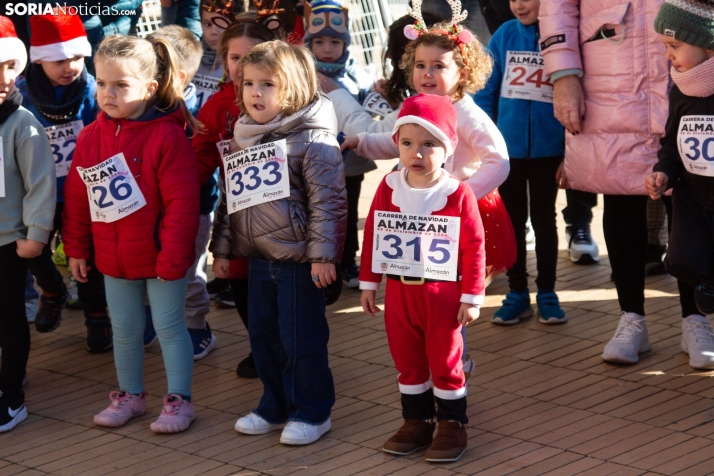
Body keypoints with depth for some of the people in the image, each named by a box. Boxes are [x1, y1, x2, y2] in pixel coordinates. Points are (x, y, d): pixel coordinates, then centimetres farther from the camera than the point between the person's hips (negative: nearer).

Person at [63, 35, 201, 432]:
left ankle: (180, 400, 16)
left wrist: (172, 257, -19)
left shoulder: (167, 136, -19)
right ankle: (131, 395, 32)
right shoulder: (91, 136, -1)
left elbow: (182, 203, -19)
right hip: (114, 258, 5)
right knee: (125, 330, 16)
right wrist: (76, 249, 6)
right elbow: (77, 197, 6)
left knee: (169, 327, 5)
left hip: (160, 256, -5)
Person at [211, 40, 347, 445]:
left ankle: (312, 412, 14)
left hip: (299, 259, -7)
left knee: (302, 338, 0)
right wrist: (222, 247, 14)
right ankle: (276, 407, 28)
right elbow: (230, 199, 15)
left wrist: (323, 253, -19)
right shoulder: (243, 138, 9)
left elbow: (328, 200, -16)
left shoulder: (313, 139, -13)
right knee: (263, 335, 14)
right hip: (258, 257, 7)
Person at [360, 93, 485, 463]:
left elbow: (474, 247, -10)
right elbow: (372, 236, 6)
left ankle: (452, 425, 18)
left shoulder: (458, 194, -13)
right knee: (407, 361, 13)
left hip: (442, 294, -4)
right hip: (399, 293, 4)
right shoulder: (389, 188, -2)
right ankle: (416, 422, 26)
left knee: (445, 362, 6)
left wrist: (472, 297, -9)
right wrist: (368, 284, 7)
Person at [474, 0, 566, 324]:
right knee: (512, 220, 10)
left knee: (544, 219, 9)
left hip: (548, 148, -2)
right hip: (508, 147, 2)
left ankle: (546, 292, 19)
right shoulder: (504, 35, -3)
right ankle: (517, 292, 20)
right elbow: (485, 88, 1)